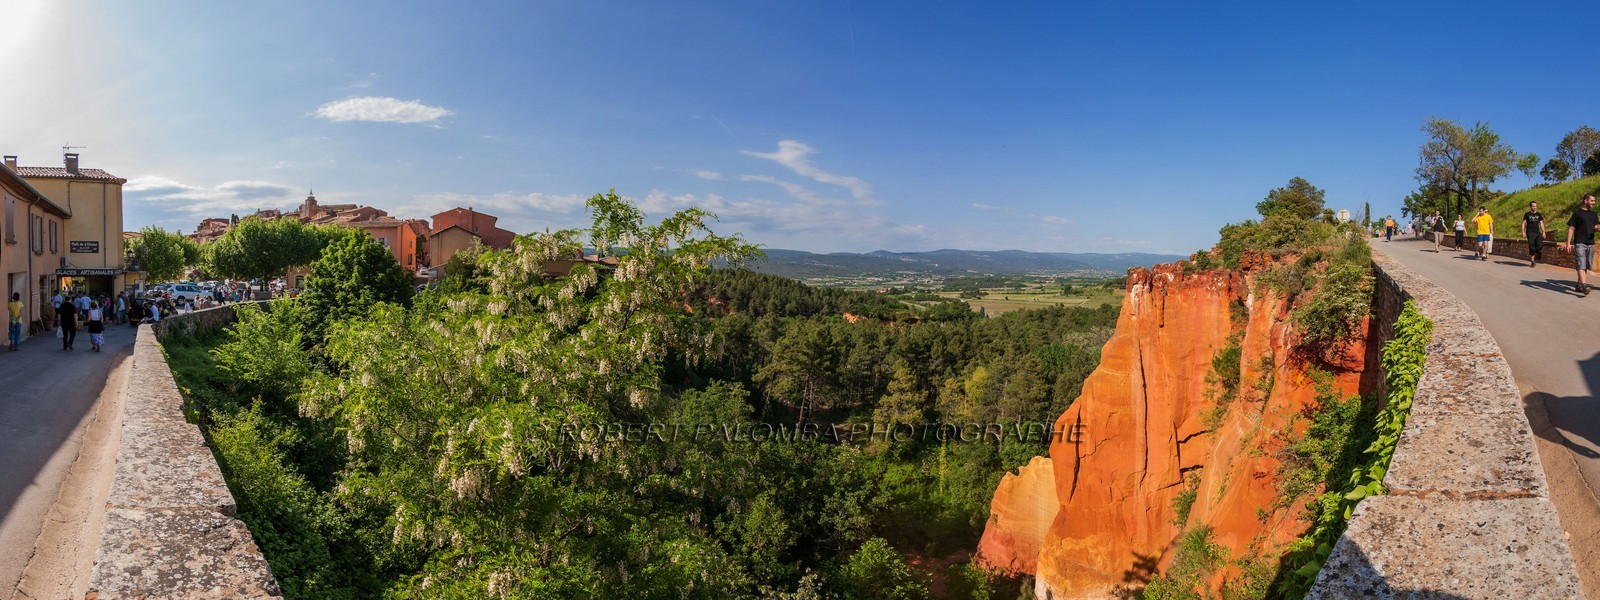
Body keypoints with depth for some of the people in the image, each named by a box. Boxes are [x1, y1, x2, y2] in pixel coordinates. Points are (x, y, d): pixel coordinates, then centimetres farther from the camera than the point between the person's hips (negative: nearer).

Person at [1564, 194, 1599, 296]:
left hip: (1591, 243, 6)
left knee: (1586, 266, 9)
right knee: (1581, 265, -15)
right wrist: (1568, 243, -11)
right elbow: (1571, 228, -4)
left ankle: (1579, 285, 17)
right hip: (1580, 243, -6)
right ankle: (1584, 285, -25)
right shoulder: (1577, 213, -1)